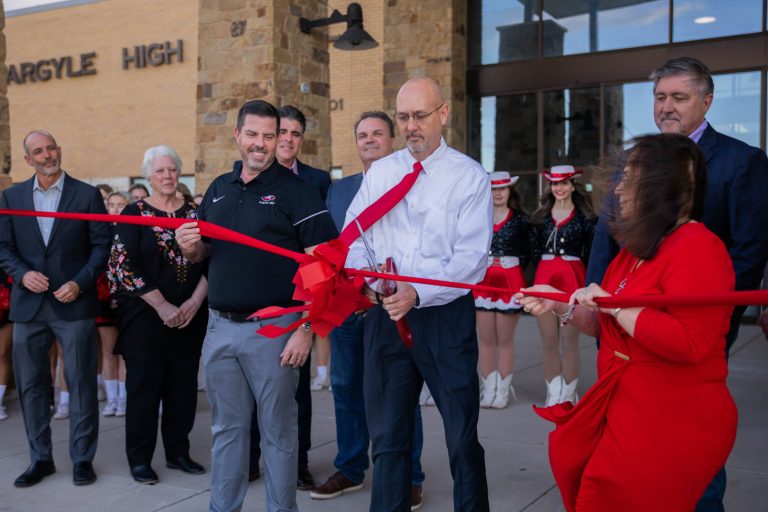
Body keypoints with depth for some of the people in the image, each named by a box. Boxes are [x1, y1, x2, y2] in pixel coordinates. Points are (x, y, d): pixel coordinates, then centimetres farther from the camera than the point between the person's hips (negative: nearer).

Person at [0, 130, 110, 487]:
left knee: (81, 383, 2)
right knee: (30, 384, 9)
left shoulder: (87, 195, 1)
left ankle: (82, 458, 15)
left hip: (74, 304, -3)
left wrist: (80, 283, -12)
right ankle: (40, 458, 22)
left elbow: (102, 245, -1)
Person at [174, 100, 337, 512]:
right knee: (226, 427, 16)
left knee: (277, 428, 7)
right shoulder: (218, 189, 11)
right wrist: (190, 246, -3)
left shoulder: (296, 190, -7)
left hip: (273, 328, -5)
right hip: (220, 326, 6)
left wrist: (305, 328, -18)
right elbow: (204, 253, 21)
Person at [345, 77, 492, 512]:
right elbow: (354, 236, 9)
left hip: (446, 315, -4)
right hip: (385, 314, 4)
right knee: (387, 435, 13)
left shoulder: (470, 177, -4)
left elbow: (471, 258, -13)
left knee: (462, 437, 5)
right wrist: (365, 277, -12)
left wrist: (419, 293, -25)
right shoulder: (379, 173, 9)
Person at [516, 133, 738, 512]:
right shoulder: (636, 249, 13)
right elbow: (605, 327, 19)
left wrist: (611, 304, -23)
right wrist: (561, 305, 3)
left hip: (672, 426, -9)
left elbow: (689, 342, -30)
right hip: (624, 409, 9)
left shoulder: (697, 248, -18)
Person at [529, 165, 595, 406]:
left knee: (570, 341, 0)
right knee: (548, 341, 6)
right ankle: (553, 393, 16)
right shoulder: (540, 217, 10)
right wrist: (546, 270, 5)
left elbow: (590, 254, 0)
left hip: (573, 278, -3)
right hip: (544, 278, 3)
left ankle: (568, 394, 12)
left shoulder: (585, 218, 2)